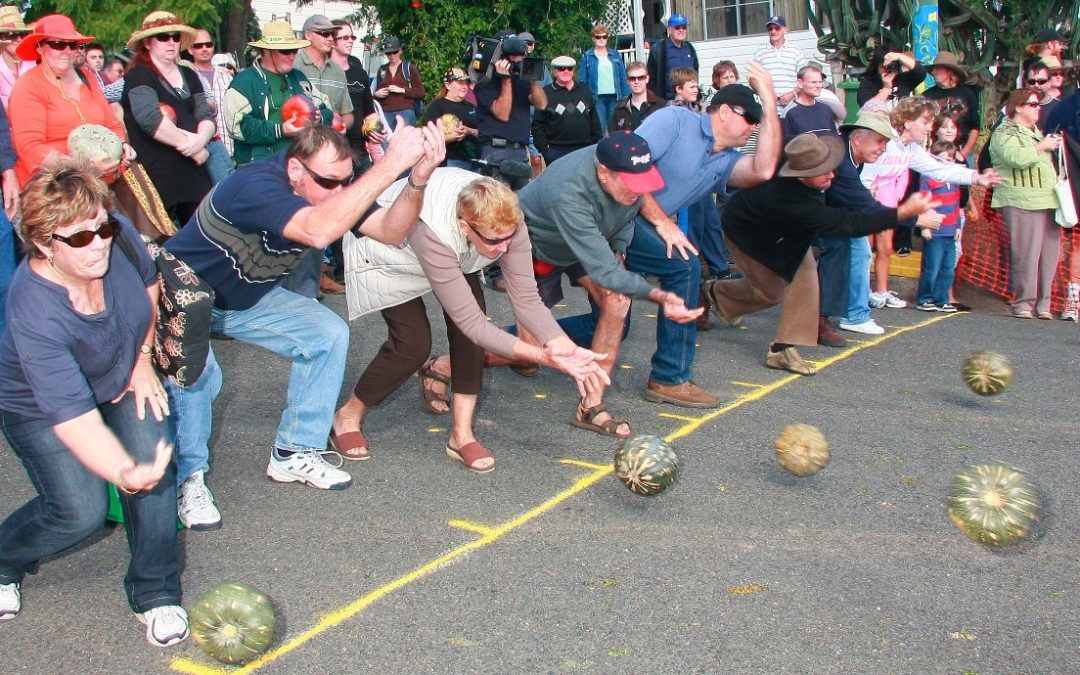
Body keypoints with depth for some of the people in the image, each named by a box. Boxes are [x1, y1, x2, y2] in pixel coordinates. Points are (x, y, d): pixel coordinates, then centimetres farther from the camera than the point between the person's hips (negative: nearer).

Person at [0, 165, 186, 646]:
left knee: (152, 452, -20)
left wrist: (142, 358, -3)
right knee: (81, 512, -16)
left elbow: (150, 284, 0)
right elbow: (75, 421, -44)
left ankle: (154, 593, -3)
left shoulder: (118, 235, -26)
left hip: (122, 377, 4)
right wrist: (125, 474, -60)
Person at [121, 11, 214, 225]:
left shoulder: (189, 76, 17)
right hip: (158, 176, -6)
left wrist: (200, 139, -14)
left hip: (194, 174, 6)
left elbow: (207, 116, 9)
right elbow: (151, 119, -18)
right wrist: (193, 148, -13)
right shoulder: (139, 76, -4)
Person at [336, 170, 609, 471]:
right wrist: (542, 356, -47)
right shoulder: (432, 232, -46)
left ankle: (462, 434, 0)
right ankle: (347, 418, 7)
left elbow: (526, 298, -26)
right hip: (385, 250, -5)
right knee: (413, 344, -18)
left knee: (470, 326, -16)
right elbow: (470, 321, -42)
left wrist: (570, 350, -39)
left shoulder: (505, 221, -32)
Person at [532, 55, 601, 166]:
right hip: (557, 151, -4)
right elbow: (538, 125, -3)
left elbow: (594, 120, 15)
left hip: (584, 150, 4)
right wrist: (544, 150, -10)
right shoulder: (546, 93, 0)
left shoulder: (584, 90, 12)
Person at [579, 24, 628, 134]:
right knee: (600, 128, -7)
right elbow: (582, 80, 2)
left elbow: (623, 78, 11)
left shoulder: (615, 55, 12)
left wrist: (627, 96, 3)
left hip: (614, 97, 3)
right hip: (597, 97, -3)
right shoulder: (587, 56, 4)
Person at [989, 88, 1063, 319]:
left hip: (1047, 200, 8)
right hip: (1022, 202, -8)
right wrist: (1042, 146, -9)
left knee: (1049, 254, 3)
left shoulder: (1037, 132, 27)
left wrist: (1056, 145, 23)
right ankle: (1023, 303, -4)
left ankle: (1042, 304, 9)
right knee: (1026, 254, -11)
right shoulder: (1004, 133, -1)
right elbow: (1016, 157, -20)